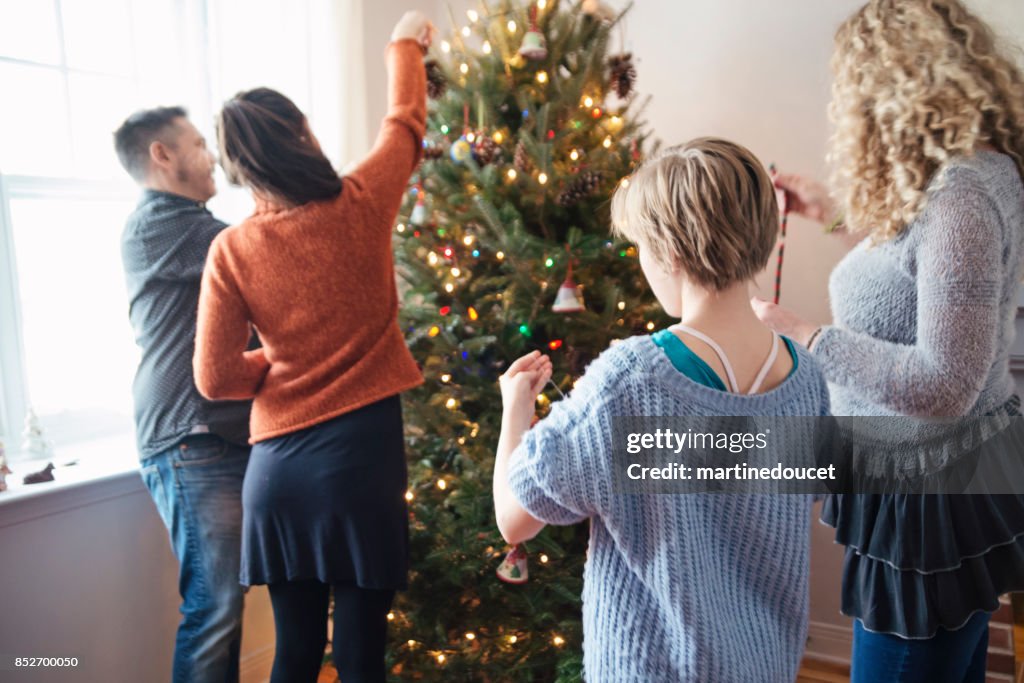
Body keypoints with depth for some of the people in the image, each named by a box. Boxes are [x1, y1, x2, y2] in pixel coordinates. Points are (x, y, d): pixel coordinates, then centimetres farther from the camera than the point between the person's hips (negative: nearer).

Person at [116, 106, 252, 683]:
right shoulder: (157, 224, -9)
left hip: (227, 436, 9)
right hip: (192, 444, -9)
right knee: (213, 608, -7)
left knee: (224, 603, 13)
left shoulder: (186, 230, 23)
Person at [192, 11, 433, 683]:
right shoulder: (361, 204, -5)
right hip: (361, 455, -2)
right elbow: (406, 120, 13)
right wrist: (407, 42, 30)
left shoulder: (232, 250, -2)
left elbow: (215, 377, -2)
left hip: (278, 466, 3)